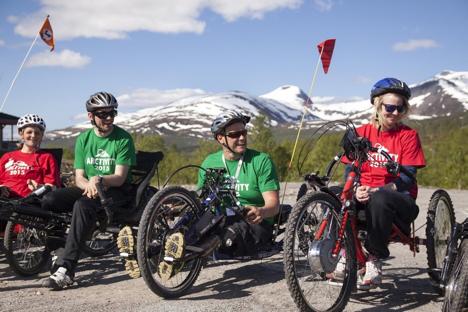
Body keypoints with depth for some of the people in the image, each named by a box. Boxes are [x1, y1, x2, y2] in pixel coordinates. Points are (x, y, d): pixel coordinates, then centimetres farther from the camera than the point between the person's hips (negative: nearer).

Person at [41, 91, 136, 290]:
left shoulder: (123, 138, -6)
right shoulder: (83, 139, 7)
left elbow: (120, 178, -12)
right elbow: (79, 178, 3)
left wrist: (99, 180, -32)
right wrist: (89, 184, -21)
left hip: (115, 191, -5)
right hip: (88, 189, 5)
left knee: (83, 205, -36)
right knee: (49, 200, -21)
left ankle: (65, 268, -36)